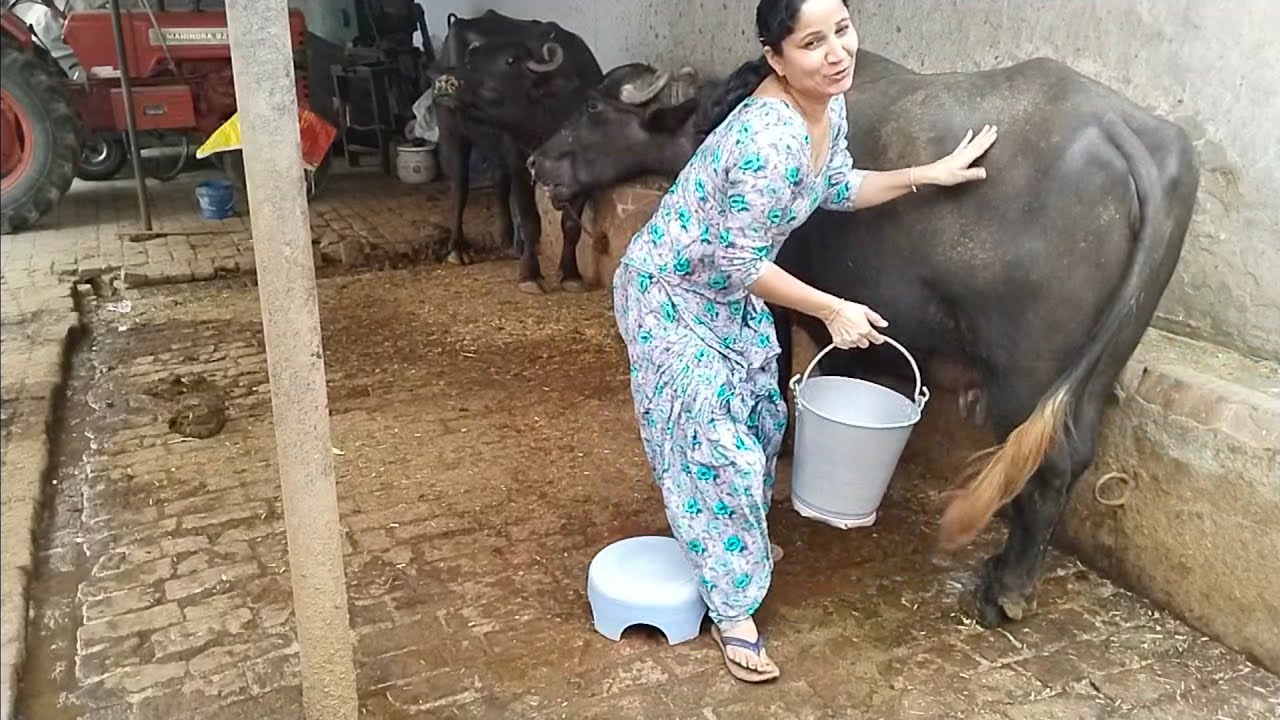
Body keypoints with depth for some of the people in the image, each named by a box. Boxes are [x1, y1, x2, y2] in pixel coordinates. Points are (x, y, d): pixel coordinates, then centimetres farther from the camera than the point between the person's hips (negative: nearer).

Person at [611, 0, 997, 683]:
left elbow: (838, 188, 12)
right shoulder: (766, 137, -34)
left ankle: (740, 543, 45)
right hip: (671, 293, -9)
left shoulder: (828, 105, -5)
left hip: (730, 292, 9)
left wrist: (928, 173, 7)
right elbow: (740, 261, -28)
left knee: (760, 417, 20)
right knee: (714, 443, -4)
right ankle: (731, 607, 13)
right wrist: (833, 310, -21)